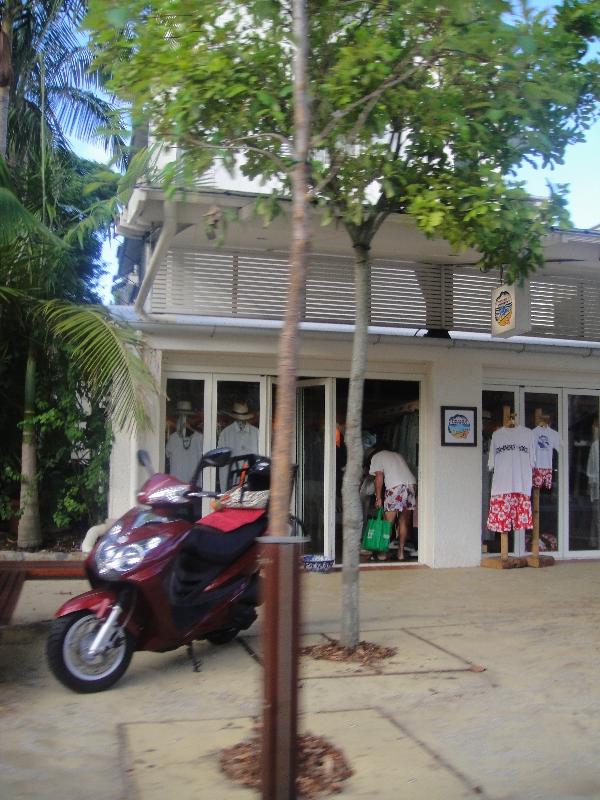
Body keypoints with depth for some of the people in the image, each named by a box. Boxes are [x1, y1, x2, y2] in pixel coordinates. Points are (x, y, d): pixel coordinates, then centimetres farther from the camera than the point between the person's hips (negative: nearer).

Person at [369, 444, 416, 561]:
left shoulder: (377, 456, 14)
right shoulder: (398, 455, 33)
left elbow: (379, 477, 2)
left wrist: (378, 497, 2)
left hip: (396, 487, -6)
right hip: (412, 484, 6)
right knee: (404, 522, 11)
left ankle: (384, 552, 4)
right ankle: (401, 552, 11)